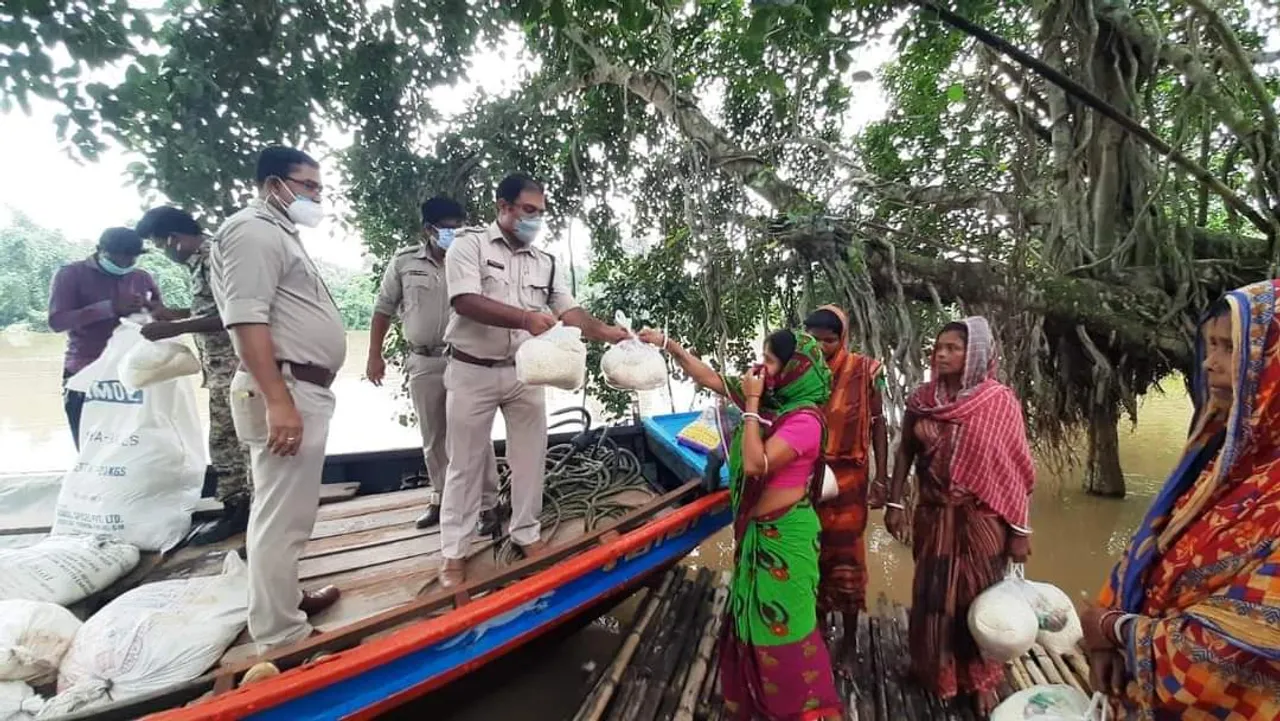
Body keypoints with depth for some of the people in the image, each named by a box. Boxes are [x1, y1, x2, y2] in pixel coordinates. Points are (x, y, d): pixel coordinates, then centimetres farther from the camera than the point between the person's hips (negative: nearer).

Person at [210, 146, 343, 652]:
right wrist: (278, 401, -26)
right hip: (286, 392, -11)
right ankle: (280, 638, 6)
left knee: (284, 512, 19)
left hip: (304, 390, 11)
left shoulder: (281, 234, 22)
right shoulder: (254, 230, -9)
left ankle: (286, 601, 33)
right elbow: (247, 320, -20)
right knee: (282, 518, -4)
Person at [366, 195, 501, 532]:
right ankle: (440, 499, 31)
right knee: (433, 438, 14)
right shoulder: (404, 262, 3)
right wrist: (375, 356, 6)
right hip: (423, 363, 3)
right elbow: (384, 309, 9)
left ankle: (488, 505, 9)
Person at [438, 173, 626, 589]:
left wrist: (608, 334, -16)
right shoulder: (469, 245, -5)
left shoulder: (546, 262, 9)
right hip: (472, 372, -4)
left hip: (526, 373, 4)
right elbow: (466, 302, -20)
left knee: (530, 456, 11)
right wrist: (525, 317, -32)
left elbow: (570, 311, 2)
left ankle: (526, 533, 29)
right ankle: (454, 552, 20)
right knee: (465, 463, 7)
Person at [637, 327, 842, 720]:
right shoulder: (770, 400, 0)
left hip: (785, 535, -8)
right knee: (756, 618, 21)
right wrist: (667, 343, 3)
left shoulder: (805, 419, -20)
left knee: (783, 624, 5)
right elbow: (709, 378, 5)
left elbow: (755, 465, -28)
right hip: (757, 531, 8)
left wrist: (751, 405, -22)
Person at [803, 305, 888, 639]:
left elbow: (878, 425, -3)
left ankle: (849, 639, 28)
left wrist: (882, 477, -6)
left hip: (847, 478, -2)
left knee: (845, 555, 8)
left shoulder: (864, 372, -10)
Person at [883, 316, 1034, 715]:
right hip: (933, 515, 3)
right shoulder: (921, 398, -3)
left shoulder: (1000, 402, -10)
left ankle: (981, 679, 34)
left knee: (980, 596, 11)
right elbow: (905, 452, 3)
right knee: (932, 593, 16)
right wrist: (895, 503, -1)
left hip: (980, 518, -2)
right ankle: (934, 670, 38)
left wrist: (1019, 529, -8)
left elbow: (1014, 470, -8)